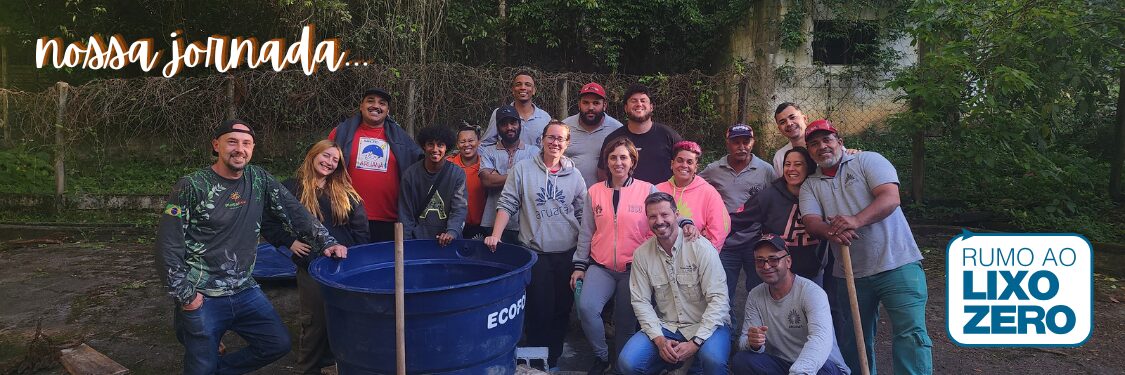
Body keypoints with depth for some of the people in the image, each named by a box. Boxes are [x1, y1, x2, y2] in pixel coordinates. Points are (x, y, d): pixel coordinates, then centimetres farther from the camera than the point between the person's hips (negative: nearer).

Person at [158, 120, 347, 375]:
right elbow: (168, 245, -9)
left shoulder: (259, 180, 1)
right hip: (202, 298, -4)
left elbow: (294, 212, 1)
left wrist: (326, 242, -13)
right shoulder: (192, 187, -11)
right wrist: (184, 295, -10)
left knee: (279, 344, 5)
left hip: (244, 291, 5)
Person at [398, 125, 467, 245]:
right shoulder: (410, 175, 2)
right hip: (418, 239, 1)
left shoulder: (457, 174, -1)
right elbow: (405, 214, 5)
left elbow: (459, 208, -8)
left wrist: (451, 232, -24)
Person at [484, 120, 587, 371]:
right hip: (534, 254, -2)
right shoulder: (523, 170, -1)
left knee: (562, 310, 10)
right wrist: (496, 235, -14)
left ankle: (554, 360, 27)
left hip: (568, 254, 2)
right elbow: (507, 205, -2)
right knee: (538, 311, 2)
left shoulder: (574, 176, 5)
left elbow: (582, 216, 8)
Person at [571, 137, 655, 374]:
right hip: (601, 266, 1)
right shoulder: (595, 192, 7)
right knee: (586, 307, -21)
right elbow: (586, 232, 10)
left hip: (635, 268, -1)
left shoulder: (648, 191, 0)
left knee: (626, 322, 4)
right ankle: (601, 356, 4)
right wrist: (579, 265, 7)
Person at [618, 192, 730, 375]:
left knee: (713, 359, -36)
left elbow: (718, 299, -15)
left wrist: (695, 343, -22)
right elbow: (641, 301, 0)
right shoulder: (641, 254, 0)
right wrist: (659, 339, -14)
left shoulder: (701, 248, -12)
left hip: (706, 325, -3)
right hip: (665, 327, 4)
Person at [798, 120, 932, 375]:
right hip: (850, 274, 4)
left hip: (897, 264, -4)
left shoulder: (868, 161, 2)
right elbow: (810, 220, -4)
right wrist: (830, 231, -27)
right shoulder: (810, 186, 12)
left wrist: (856, 221, -29)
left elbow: (890, 197, -13)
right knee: (855, 340, 14)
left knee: (910, 333, -12)